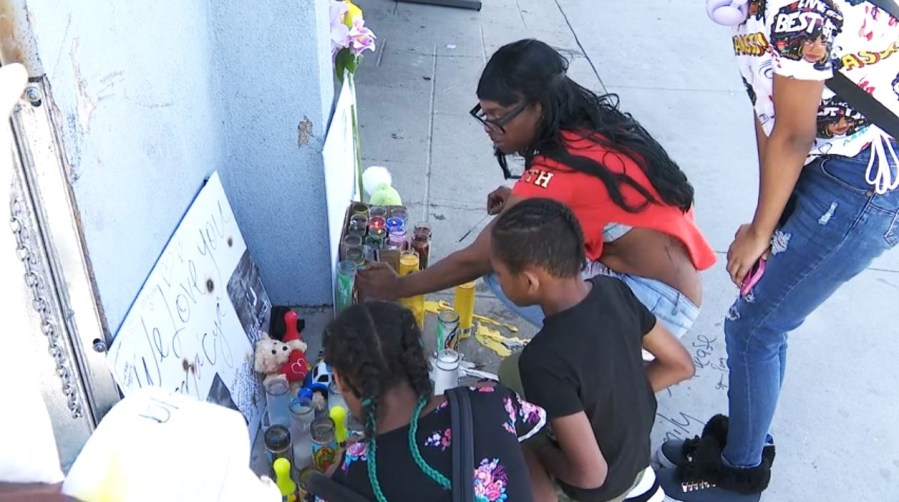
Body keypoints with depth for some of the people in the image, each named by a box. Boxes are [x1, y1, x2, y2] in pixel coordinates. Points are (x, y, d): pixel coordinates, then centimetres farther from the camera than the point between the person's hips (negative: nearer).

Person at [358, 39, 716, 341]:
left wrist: (397, 288, -2)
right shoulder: (591, 127, -1)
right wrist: (519, 202, 1)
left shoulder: (559, 171, -23)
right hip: (667, 284, 9)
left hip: (660, 303, -9)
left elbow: (474, 260, -15)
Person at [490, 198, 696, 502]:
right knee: (512, 371, 17)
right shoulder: (614, 290, -16)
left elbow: (590, 474, -30)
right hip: (636, 448, 6)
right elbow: (681, 366, -3)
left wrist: (536, 448, -12)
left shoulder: (546, 359, -36)